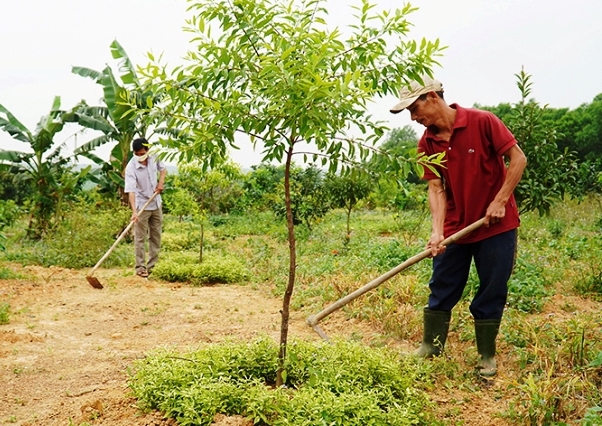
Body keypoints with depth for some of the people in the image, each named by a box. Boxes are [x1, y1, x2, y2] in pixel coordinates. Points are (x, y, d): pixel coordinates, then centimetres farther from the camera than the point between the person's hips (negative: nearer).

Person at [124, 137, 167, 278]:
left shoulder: (154, 158, -8)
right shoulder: (131, 167, -24)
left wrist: (161, 182, -4)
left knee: (156, 236, 12)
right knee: (140, 238, -2)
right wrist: (134, 211, -41)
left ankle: (152, 266, 21)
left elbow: (163, 169, 14)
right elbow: (131, 191, -31)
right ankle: (140, 267, 6)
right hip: (141, 206, -6)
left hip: (156, 204, 6)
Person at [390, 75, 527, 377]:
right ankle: (431, 346, 24)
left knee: (491, 293, 6)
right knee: (441, 289, 9)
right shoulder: (427, 143, -1)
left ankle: (487, 356, 21)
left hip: (496, 225, -4)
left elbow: (518, 158, -12)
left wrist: (499, 201, -17)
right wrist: (437, 231, -18)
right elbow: (436, 188, -5)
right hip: (455, 226, 4)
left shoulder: (482, 122, -14)